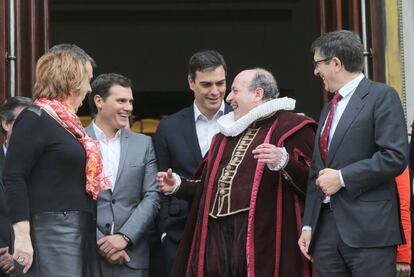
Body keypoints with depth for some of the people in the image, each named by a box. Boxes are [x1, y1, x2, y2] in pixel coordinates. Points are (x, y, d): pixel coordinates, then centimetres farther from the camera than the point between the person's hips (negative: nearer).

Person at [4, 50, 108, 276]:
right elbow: (13, 178, -15)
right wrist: (22, 235, -21)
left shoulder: (68, 122, 16)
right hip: (51, 232, -9)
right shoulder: (35, 119, -8)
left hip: (81, 231, 9)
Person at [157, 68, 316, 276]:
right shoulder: (228, 132, 23)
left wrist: (284, 161, -25)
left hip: (262, 236, -7)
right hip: (216, 236, 7)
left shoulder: (290, 127, 0)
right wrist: (179, 185, 17)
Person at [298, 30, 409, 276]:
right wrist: (308, 225, 15)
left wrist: (343, 177, -12)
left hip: (368, 228, -7)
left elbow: (396, 156, -14)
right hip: (326, 229, 7)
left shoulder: (382, 96, -2)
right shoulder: (329, 108, 23)